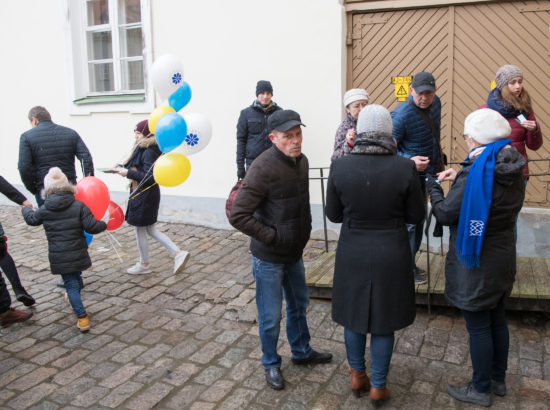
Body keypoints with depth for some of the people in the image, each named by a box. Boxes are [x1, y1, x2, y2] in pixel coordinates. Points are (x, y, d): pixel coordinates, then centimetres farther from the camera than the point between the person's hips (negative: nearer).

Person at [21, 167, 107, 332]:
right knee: (76, 277, 25)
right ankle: (74, 297, 54)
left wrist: (25, 209, 41)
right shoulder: (79, 206, -9)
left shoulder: (44, 210, -2)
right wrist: (104, 224, 4)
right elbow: (91, 227, -15)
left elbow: (31, 219, 20)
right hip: (78, 255, 1)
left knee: (71, 285, 4)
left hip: (58, 257, -1)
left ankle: (82, 317, -4)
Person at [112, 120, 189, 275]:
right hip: (143, 194, 10)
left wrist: (128, 173, -21)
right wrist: (121, 168, 8)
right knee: (150, 229, 16)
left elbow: (148, 176, -26)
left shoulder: (149, 152, -21)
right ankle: (178, 253, 13)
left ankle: (144, 265, 25)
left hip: (144, 196, -10)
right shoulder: (142, 148, 9)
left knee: (139, 230, 7)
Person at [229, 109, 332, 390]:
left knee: (299, 304, 23)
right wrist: (273, 237, -22)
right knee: (271, 316, 8)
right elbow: (238, 216, -26)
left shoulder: (301, 161, 1)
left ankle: (301, 352, 45)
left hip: (294, 252, 8)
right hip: (268, 258, -7)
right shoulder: (263, 168, -24)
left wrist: (305, 228, 9)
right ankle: (271, 364, 31)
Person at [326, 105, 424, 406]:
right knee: (383, 320, 16)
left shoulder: (340, 168, -13)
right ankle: (377, 387, 30)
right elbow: (415, 215, -4)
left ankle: (357, 376, 38)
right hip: (391, 255, -1)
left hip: (352, 254, 1)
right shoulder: (405, 168, -16)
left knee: (353, 313, 21)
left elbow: (334, 215, -2)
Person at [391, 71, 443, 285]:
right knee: (410, 221, -6)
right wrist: (409, 161, -37)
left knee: (419, 219, 17)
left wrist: (437, 160, 22)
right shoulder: (401, 114, -25)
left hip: (427, 172, 9)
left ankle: (410, 262, 32)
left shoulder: (435, 103, 0)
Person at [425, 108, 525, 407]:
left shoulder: (475, 172, -24)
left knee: (478, 326, 6)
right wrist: (459, 179, 8)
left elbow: (445, 214, -18)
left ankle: (481, 389, 22)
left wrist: (433, 186, -3)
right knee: (497, 319, 21)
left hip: (476, 262, -8)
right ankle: (498, 380, 37)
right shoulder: (512, 170, 1)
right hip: (503, 257, 8)